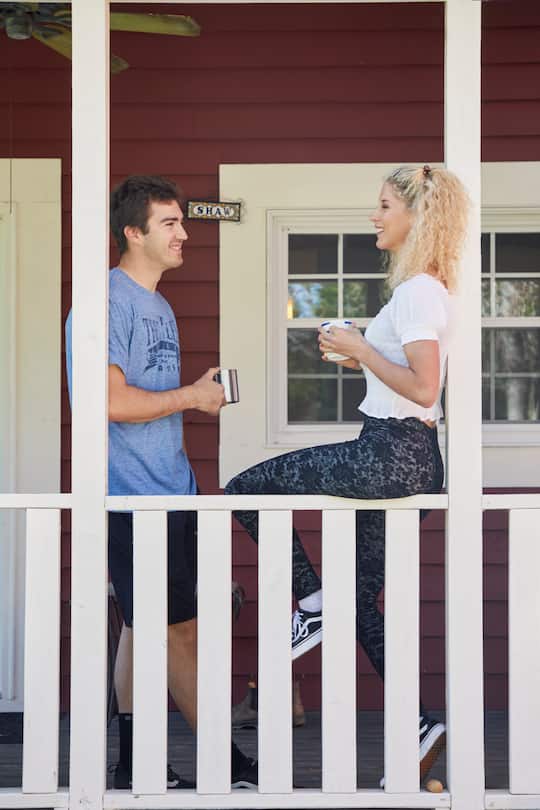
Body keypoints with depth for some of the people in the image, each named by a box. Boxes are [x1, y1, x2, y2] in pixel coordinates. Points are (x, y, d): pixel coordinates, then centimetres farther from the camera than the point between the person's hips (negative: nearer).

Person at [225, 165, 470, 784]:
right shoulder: (424, 288, 17)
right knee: (362, 597, 13)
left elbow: (423, 389, -23)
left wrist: (360, 348, -14)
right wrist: (361, 356, 12)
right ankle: (419, 726, 14)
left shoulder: (417, 290, -14)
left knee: (245, 490, -5)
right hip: (408, 458, 10)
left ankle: (314, 603, 3)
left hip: (392, 453, -10)